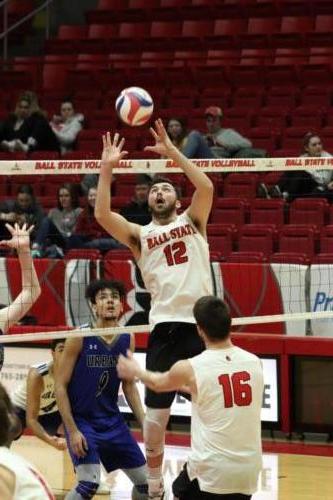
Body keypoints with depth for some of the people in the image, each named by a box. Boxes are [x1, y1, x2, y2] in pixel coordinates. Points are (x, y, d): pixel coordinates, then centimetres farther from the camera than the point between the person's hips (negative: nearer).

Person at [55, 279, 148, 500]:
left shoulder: (127, 339, 1)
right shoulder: (79, 338, -14)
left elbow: (129, 386, 11)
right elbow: (61, 385, -11)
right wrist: (72, 430, -17)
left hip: (112, 421, 6)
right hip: (81, 421, -6)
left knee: (146, 481, 7)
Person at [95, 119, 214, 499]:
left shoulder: (192, 221, 14)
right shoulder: (140, 235, 14)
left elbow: (206, 187, -5)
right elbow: (102, 214, -2)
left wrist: (171, 151, -5)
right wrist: (107, 167, -6)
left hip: (202, 323, -1)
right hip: (165, 326, 1)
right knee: (155, 412, 0)